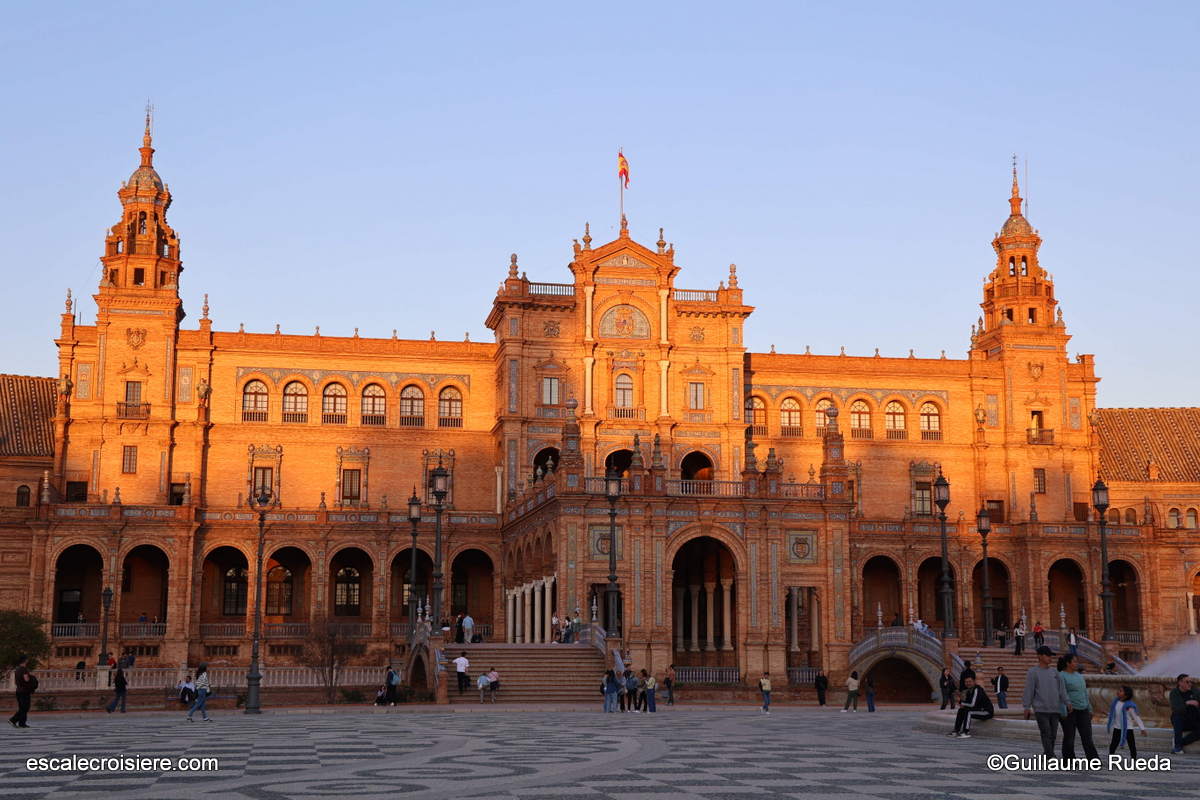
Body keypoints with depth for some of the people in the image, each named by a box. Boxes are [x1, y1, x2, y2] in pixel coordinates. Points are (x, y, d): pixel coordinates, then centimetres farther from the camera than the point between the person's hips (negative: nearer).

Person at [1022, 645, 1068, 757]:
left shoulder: (1055, 672, 12)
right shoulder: (1033, 672, -1)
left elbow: (1062, 689, 8)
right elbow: (1028, 691, -2)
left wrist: (1067, 703, -4)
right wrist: (1027, 707, -5)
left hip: (1055, 709, 5)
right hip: (1041, 709, -5)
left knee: (1053, 735, 5)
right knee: (1046, 734, -11)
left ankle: (1046, 755, 15)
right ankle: (1050, 756, -15)